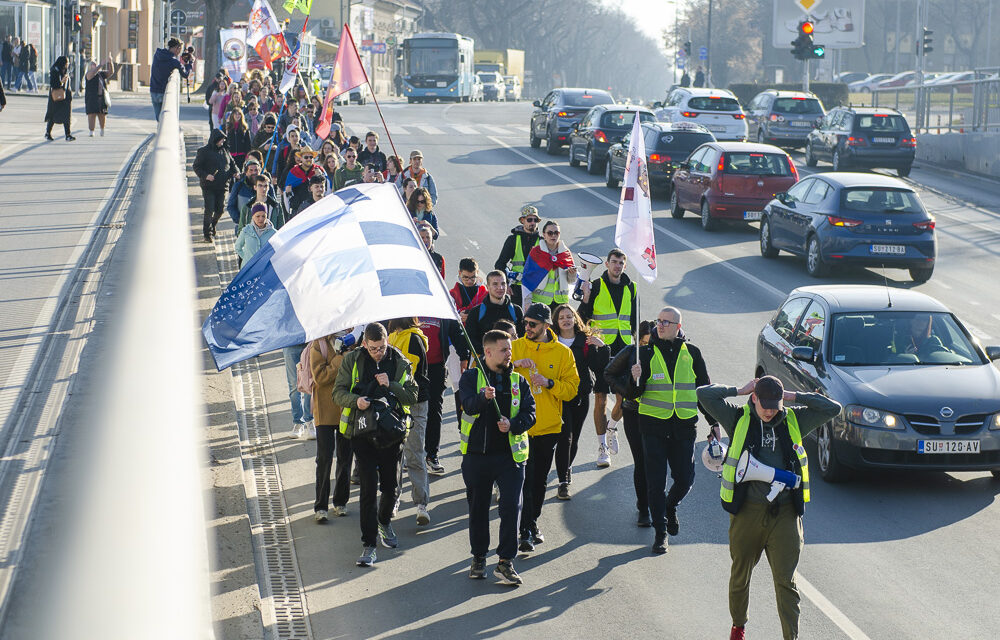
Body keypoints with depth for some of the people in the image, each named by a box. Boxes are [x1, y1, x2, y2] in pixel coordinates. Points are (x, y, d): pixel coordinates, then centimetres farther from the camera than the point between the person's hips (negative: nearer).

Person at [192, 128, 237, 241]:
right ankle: (207, 233, 3)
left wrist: (235, 172, 0)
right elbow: (196, 167, -4)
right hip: (209, 187, -5)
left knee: (220, 209, 7)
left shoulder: (225, 151, 13)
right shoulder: (204, 152, -3)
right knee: (209, 210, -8)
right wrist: (205, 176, -19)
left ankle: (212, 227, 31)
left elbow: (232, 164, 22)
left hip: (222, 186, 5)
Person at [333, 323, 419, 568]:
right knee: (368, 488, -8)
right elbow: (338, 393, 0)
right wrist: (355, 400, -20)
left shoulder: (400, 363, 2)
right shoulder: (352, 361, 0)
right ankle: (368, 545, -4)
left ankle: (384, 521, 42)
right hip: (363, 433, -2)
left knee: (390, 487, 11)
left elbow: (412, 396, 0)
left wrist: (391, 386, -16)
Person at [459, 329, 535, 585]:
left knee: (511, 506, -9)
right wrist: (483, 398, -38)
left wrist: (513, 424, -18)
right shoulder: (471, 377, 1)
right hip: (477, 453, -1)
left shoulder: (518, 381, 8)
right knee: (477, 508, 9)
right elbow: (469, 405, -16)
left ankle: (505, 561, -2)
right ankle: (479, 558, 24)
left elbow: (529, 413, 2)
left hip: (510, 454, 1)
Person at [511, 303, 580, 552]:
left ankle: (532, 523, 25)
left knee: (540, 479, 11)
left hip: (548, 427, 1)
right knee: (525, 478, -6)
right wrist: (514, 365, -19)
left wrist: (549, 383, -17)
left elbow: (572, 388, -2)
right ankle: (526, 531, -3)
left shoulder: (562, 353, 1)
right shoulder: (515, 347, 2)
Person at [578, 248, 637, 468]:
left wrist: (635, 338, 13)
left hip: (623, 349, 3)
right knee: (601, 398, -4)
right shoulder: (596, 287, -2)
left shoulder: (630, 288, 11)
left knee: (624, 397, 1)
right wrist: (586, 299, -19)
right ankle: (602, 446, 4)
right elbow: (583, 318, -4)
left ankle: (612, 427, 31)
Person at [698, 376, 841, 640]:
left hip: (784, 512, 0)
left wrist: (794, 397, 1)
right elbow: (705, 395, -6)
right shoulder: (739, 418, 2)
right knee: (740, 574, 15)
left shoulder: (794, 420, 8)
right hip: (747, 510, 0)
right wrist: (740, 390, 0)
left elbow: (832, 408, 4)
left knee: (785, 580, -5)